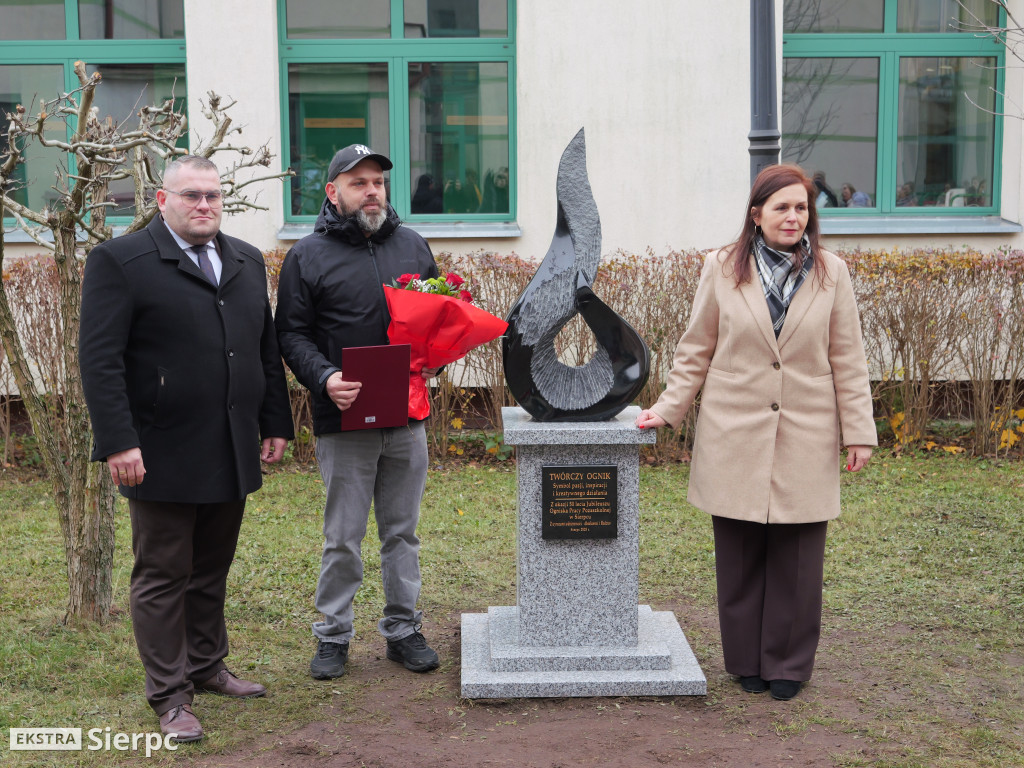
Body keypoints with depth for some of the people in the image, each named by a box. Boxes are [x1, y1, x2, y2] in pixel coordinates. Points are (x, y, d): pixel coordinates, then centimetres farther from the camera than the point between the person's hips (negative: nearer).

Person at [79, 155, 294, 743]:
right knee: (163, 576, 5)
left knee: (212, 569, 17)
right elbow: (100, 358, -12)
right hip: (163, 455, -5)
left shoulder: (247, 262, 13)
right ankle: (170, 694, 15)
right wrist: (118, 442, -18)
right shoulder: (119, 261, -6)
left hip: (232, 453, 6)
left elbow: (267, 347, 16)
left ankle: (207, 666, 32)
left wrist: (276, 423, 12)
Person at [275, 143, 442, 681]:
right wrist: (324, 377, -19)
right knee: (342, 537, 4)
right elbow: (292, 334, -2)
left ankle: (403, 629, 24)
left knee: (402, 531, 12)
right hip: (344, 418, -3)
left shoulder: (412, 246, 11)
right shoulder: (307, 256, 0)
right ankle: (333, 635, 19)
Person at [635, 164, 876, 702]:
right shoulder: (722, 269, 2)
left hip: (805, 438, 0)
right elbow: (695, 351, 8)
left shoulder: (831, 272, 4)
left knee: (796, 557, 4)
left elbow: (847, 360, 6)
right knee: (740, 557, 6)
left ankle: (788, 664, 20)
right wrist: (667, 410, 1)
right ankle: (747, 662, 22)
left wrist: (859, 431, 2)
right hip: (735, 436, 0)